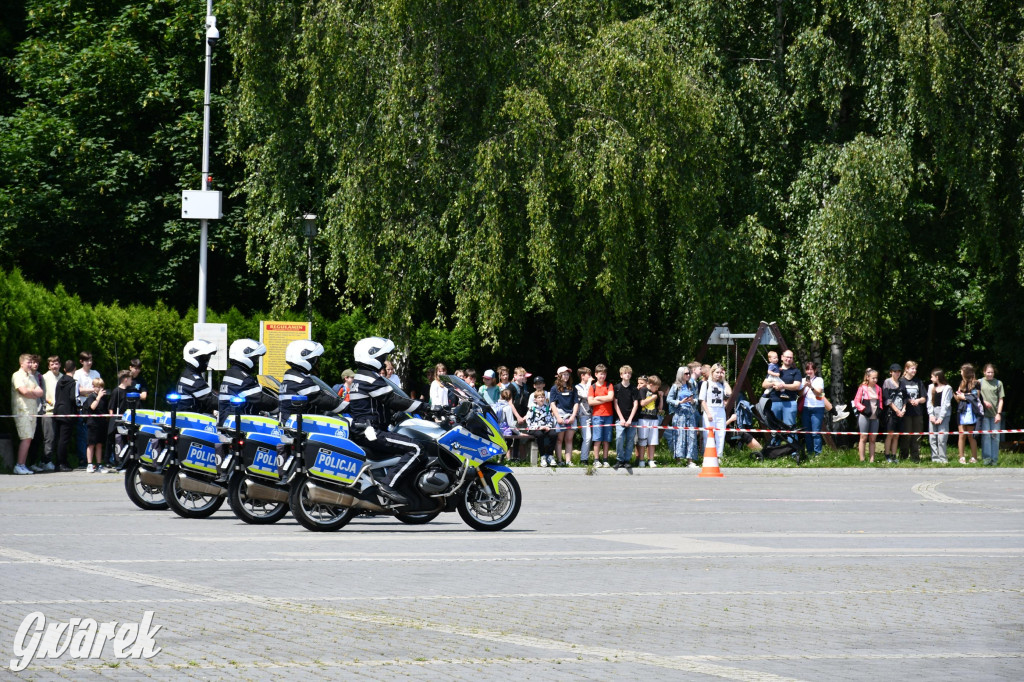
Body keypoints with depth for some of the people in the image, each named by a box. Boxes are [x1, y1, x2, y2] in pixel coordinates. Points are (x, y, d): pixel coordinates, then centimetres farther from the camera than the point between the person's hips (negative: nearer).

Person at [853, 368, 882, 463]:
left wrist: (880, 410, 1)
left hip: (875, 416, 4)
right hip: (864, 416, -4)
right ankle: (862, 459, -2)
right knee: (864, 437, -3)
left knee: (872, 439, 5)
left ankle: (872, 459, 8)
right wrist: (864, 409, -16)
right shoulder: (862, 388, -4)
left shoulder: (878, 389, 9)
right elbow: (856, 401, -3)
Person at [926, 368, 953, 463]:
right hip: (933, 415, 5)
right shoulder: (931, 387, 15)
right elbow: (929, 402, 10)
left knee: (941, 438, -10)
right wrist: (931, 415, -2)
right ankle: (935, 458, 5)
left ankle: (942, 459, -7)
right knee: (932, 438, 1)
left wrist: (940, 418, -11)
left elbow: (946, 404, -6)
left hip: (943, 415, -5)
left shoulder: (947, 388, -1)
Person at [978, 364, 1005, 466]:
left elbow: (1001, 400, 5)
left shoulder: (998, 383, 6)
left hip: (995, 414, 0)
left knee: (995, 436, 1)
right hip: (984, 413, 0)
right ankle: (986, 458, -3)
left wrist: (999, 413, -3)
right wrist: (984, 402, -7)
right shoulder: (980, 382, 7)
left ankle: (994, 459, 6)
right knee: (985, 435, -5)